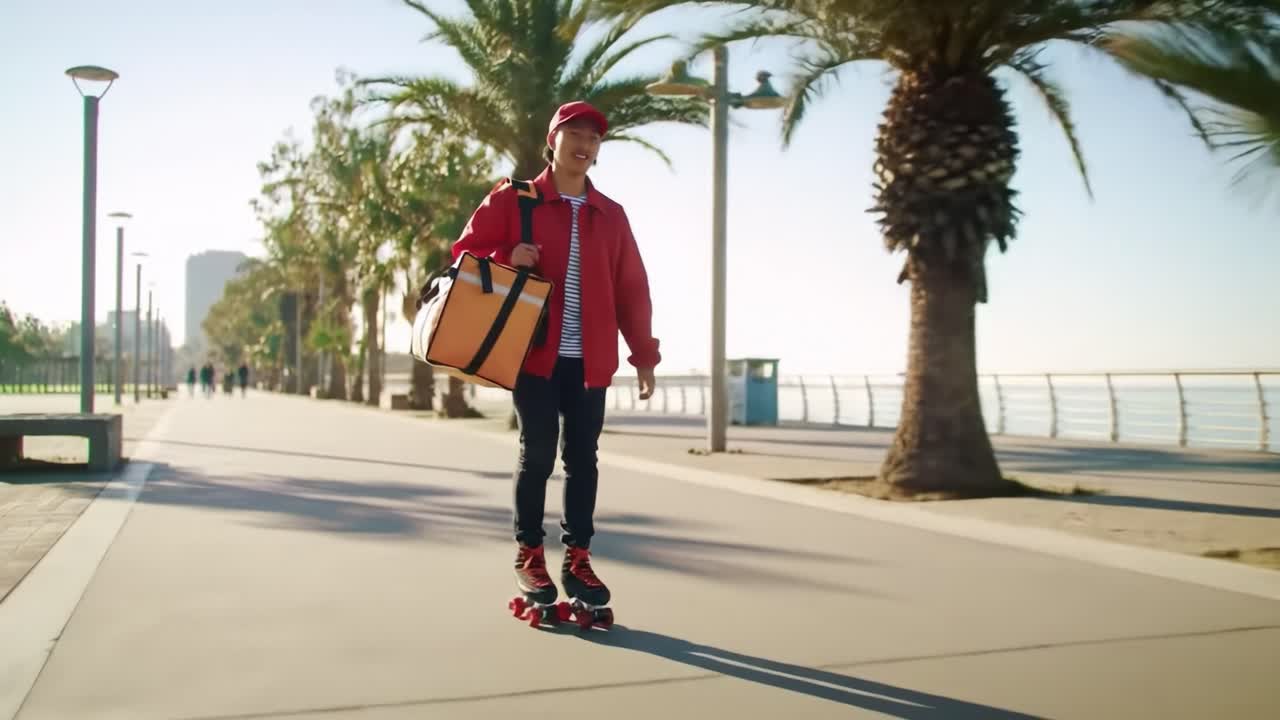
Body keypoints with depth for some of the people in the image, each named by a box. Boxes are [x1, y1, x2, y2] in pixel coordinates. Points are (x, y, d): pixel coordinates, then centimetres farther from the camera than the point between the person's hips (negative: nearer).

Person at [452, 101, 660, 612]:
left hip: (590, 360, 3)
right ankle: (529, 556, 12)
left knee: (582, 457, 4)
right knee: (538, 453, -1)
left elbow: (632, 291, 12)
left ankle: (577, 559, 12)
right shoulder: (513, 199, 3)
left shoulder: (611, 215, 13)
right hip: (533, 353, -3)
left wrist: (644, 354, 7)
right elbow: (465, 252, 4)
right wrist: (505, 258, -17)